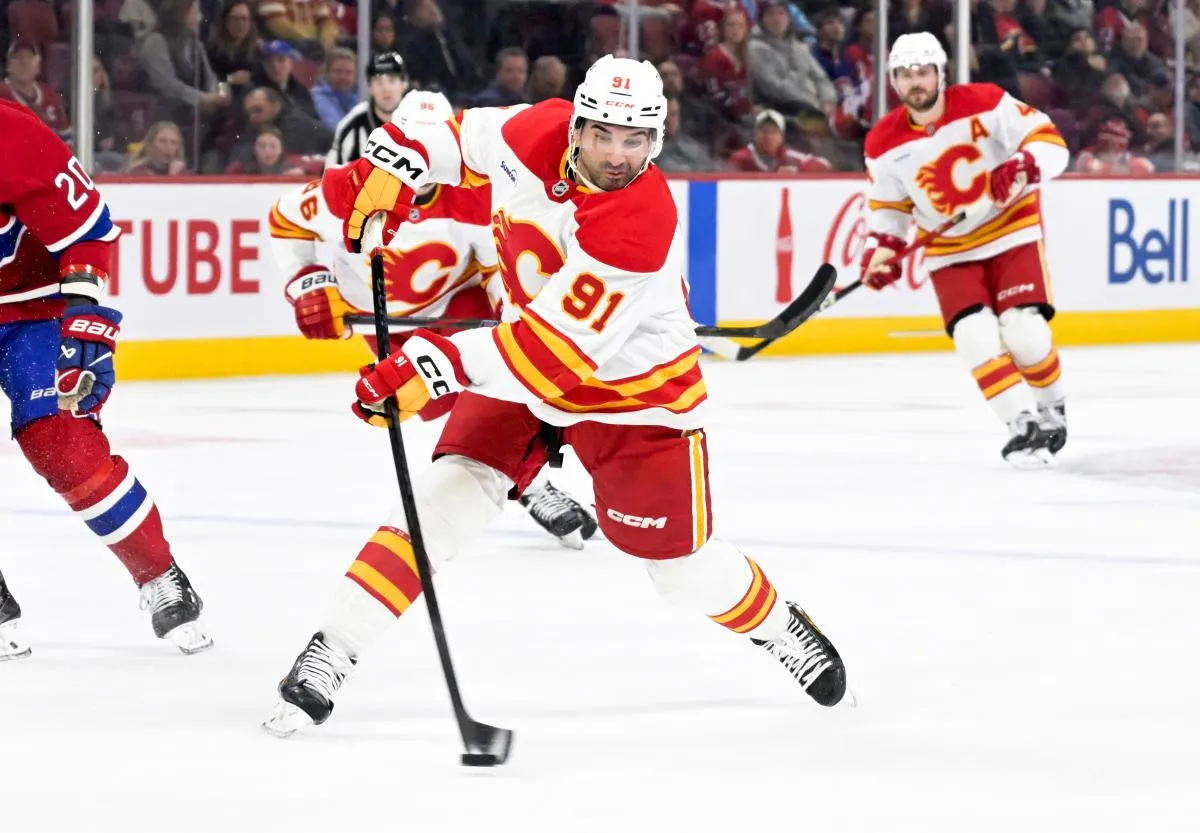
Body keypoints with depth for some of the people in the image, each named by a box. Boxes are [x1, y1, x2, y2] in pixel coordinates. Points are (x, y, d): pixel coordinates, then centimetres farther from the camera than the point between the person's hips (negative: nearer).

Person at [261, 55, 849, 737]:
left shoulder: (642, 228, -36)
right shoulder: (536, 133, -19)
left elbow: (553, 352, -39)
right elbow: (461, 139, 6)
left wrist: (439, 366, -43)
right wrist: (391, 166, -10)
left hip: (634, 388, -4)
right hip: (521, 368, 4)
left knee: (681, 563, 3)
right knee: (450, 494, -14)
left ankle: (781, 628, 35)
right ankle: (329, 656, -14)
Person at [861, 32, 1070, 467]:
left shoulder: (984, 104, -16)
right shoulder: (885, 144, -5)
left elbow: (1049, 142, -15)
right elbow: (887, 205, 8)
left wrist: (1022, 168, -34)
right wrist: (881, 248, -9)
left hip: (1011, 231, -3)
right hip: (950, 251, 3)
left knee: (1023, 331, -15)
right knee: (976, 338, -16)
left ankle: (1052, 411, 12)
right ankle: (1023, 426, -8)